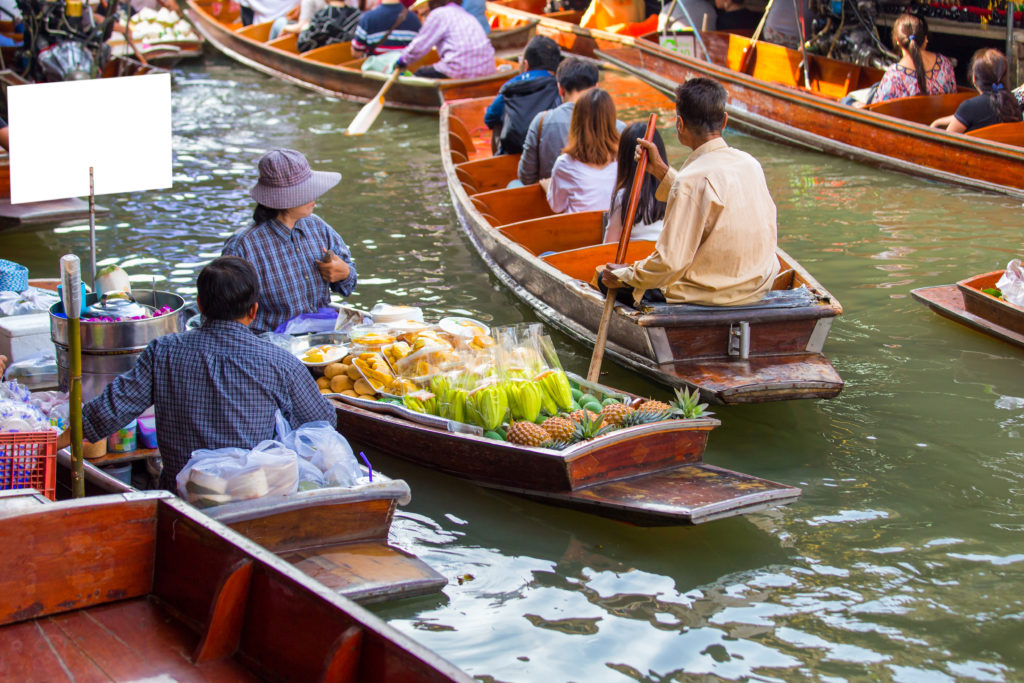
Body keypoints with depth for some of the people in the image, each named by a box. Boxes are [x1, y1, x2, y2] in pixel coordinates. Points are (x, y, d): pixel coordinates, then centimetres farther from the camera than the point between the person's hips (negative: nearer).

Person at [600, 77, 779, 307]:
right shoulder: (749, 163, 1)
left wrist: (623, 276, -9)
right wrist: (660, 170, 18)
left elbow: (670, 262, -25)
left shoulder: (693, 178, -24)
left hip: (709, 293, -8)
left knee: (607, 276, 7)